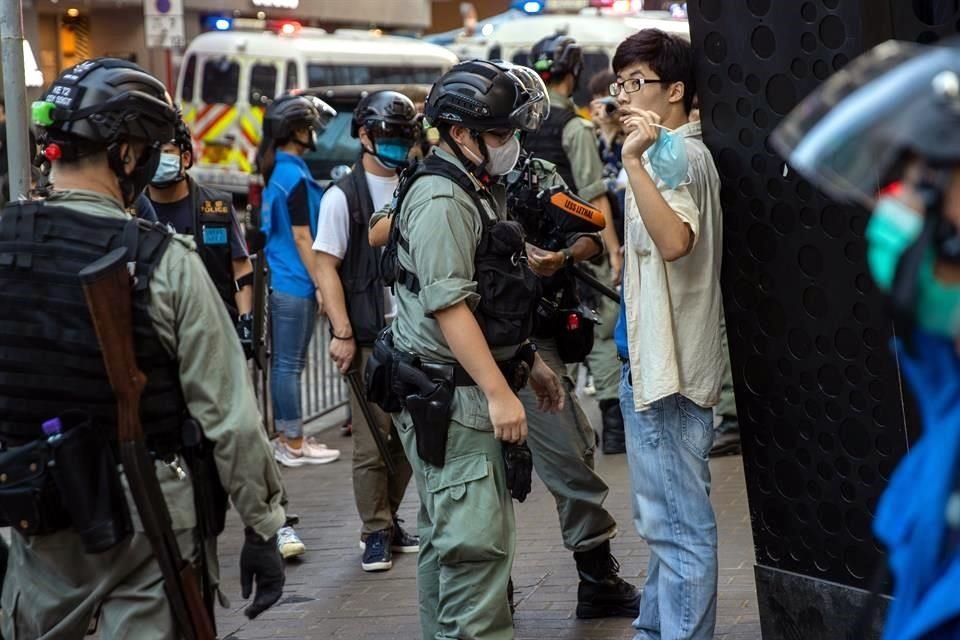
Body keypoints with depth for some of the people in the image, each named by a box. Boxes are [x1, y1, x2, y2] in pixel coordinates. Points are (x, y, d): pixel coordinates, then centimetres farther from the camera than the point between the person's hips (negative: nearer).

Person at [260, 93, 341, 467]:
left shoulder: (276, 172, 13)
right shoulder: (295, 177, -14)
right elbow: (302, 238, -15)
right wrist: (320, 285, -12)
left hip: (279, 280, 9)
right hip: (295, 283, -9)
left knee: (284, 363, 13)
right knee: (290, 365, -4)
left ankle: (287, 437, 19)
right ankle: (294, 445, 2)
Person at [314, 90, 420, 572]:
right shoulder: (343, 196, -3)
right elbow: (326, 268, -5)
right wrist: (342, 333, -12)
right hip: (369, 336, -4)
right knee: (373, 439, 0)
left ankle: (388, 519, 23)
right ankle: (376, 533, 10)